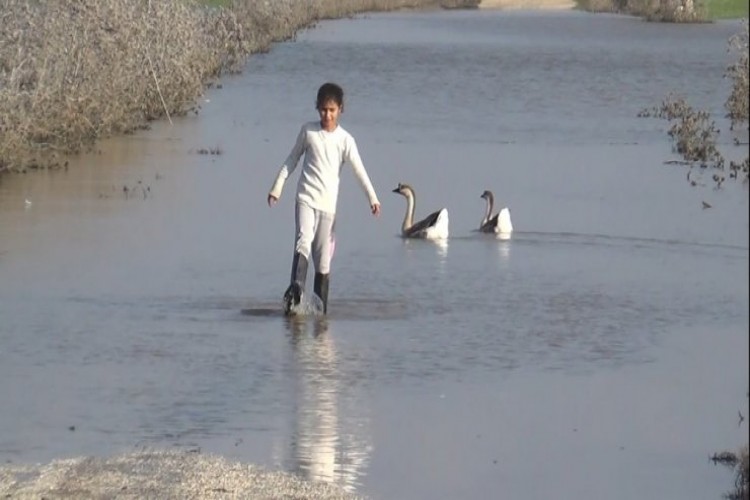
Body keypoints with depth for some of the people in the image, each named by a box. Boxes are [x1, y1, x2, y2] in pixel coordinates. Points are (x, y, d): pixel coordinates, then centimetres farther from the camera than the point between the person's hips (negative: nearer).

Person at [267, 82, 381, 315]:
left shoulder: (345, 139, 0)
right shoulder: (308, 131, 5)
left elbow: (359, 170, -5)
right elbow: (292, 159, 15)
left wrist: (372, 198, -16)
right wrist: (277, 187, 12)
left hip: (328, 203, 0)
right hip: (306, 198, 0)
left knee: (323, 260, 2)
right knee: (304, 239, -26)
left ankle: (321, 308, 8)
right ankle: (296, 288, -41)